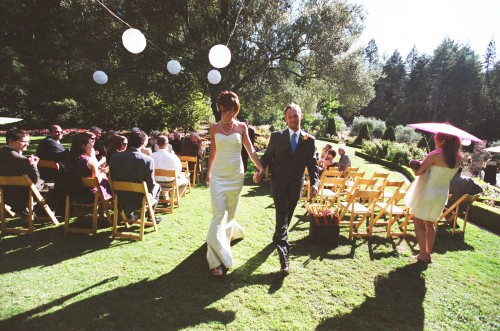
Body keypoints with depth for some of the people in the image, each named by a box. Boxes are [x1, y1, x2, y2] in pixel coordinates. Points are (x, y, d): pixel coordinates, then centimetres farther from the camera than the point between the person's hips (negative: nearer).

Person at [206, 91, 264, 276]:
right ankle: (217, 259, -4)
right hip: (218, 175, 0)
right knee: (219, 213, -9)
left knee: (230, 212, 12)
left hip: (236, 174, 1)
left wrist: (262, 168, -6)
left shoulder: (242, 127, 2)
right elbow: (213, 152, 12)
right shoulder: (214, 128, 3)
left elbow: (250, 150, 1)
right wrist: (208, 173, 17)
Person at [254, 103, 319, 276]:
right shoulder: (276, 136, 1)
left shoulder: (309, 140, 3)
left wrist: (314, 183, -12)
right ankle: (284, 257, -7)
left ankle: (278, 238, 44)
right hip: (279, 182, -2)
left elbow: (312, 164, 1)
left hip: (296, 185, 2)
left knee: (287, 217, 16)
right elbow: (267, 156, 3)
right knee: (282, 217, -9)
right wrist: (260, 170, -15)